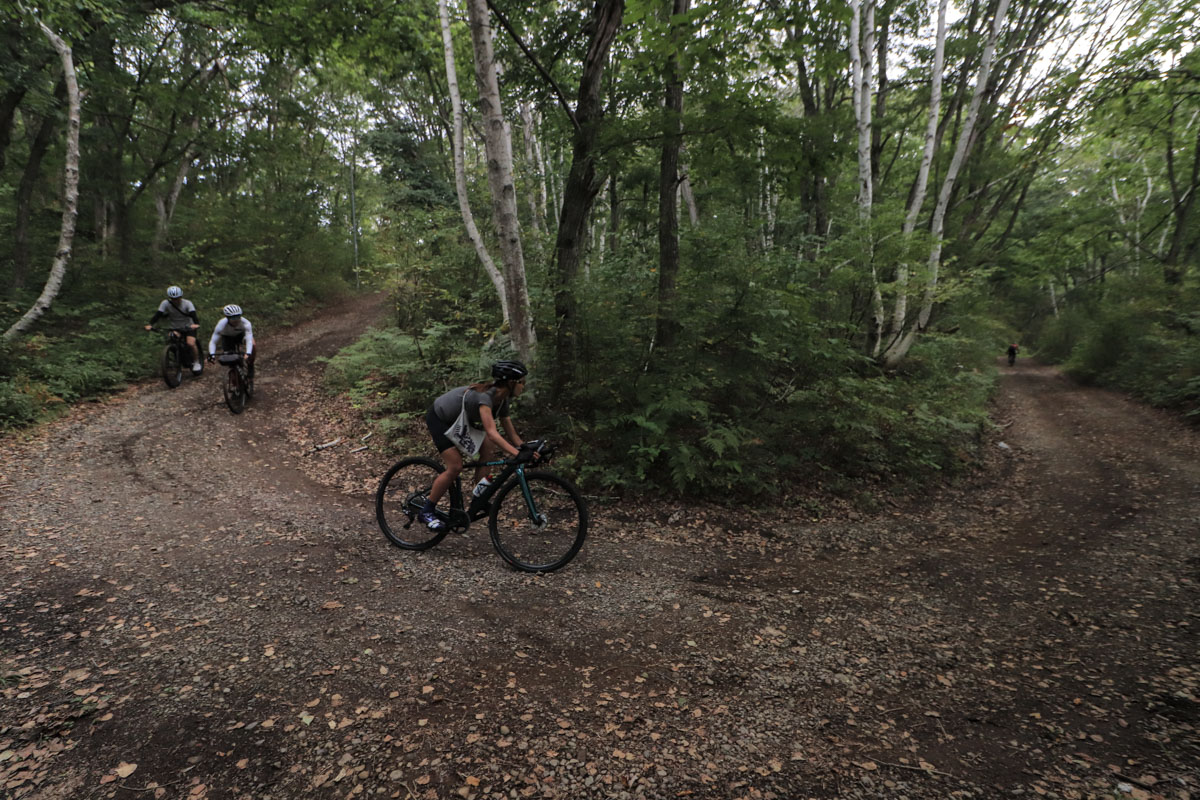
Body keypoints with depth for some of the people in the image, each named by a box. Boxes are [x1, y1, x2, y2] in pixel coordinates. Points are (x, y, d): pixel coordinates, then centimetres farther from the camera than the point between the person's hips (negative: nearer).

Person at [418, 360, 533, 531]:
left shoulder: (503, 400, -11)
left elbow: (512, 435, -7)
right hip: (438, 418, -8)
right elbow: (492, 433, -48)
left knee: (488, 449, -8)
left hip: (459, 420, 8)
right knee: (455, 467, -16)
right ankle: (426, 512, 0)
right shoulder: (484, 396, -36)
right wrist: (518, 454, -55)